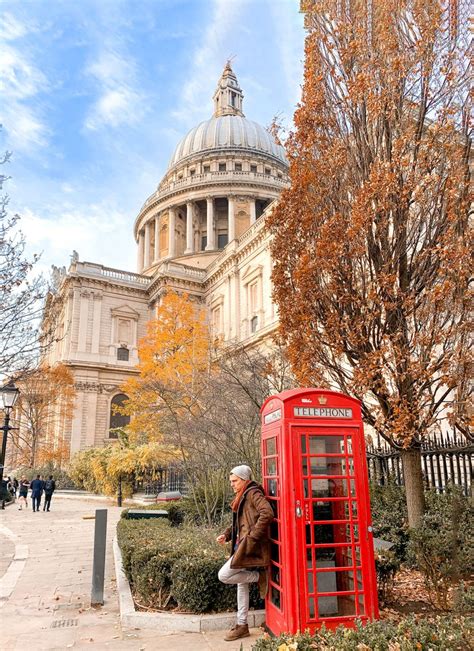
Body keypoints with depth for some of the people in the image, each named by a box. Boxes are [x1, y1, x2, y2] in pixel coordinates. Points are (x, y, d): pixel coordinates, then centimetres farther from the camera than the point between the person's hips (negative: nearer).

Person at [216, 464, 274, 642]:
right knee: (241, 583, 14)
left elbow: (267, 514, -27)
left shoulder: (253, 493, -13)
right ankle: (242, 626, 23)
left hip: (250, 547, -10)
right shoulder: (242, 497, 16)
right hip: (242, 546, 10)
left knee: (223, 575, -10)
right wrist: (226, 535, 7)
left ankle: (259, 576, 1)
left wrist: (252, 537, -25)